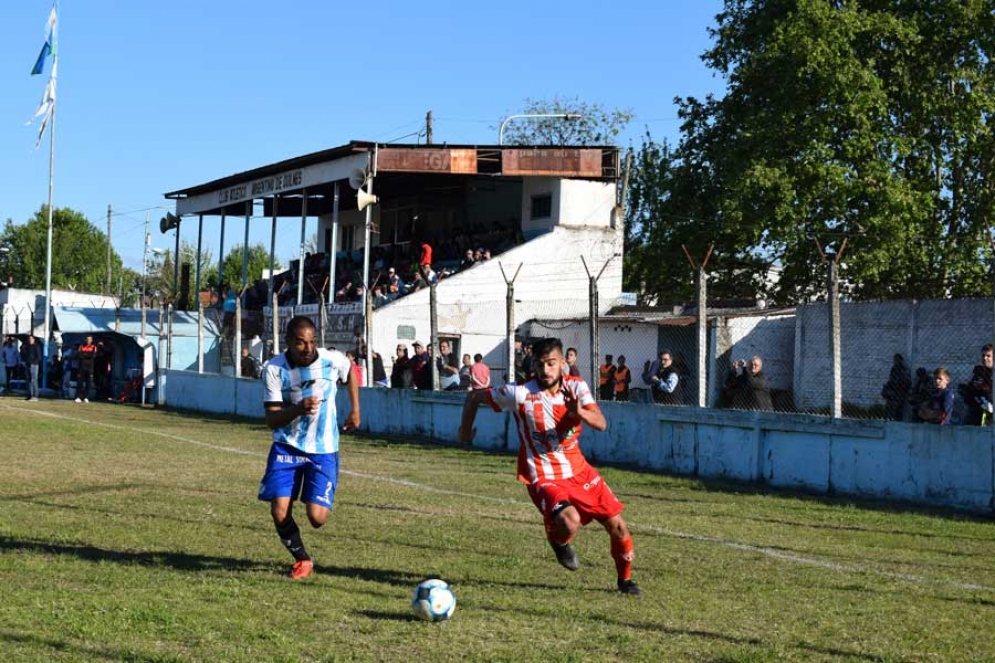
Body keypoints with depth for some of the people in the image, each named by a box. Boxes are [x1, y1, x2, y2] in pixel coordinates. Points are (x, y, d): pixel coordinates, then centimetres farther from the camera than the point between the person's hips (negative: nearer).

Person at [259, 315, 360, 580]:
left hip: (323, 449, 0)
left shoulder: (333, 360, -13)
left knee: (316, 518, -11)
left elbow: (350, 372, 13)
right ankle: (302, 559, 17)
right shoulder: (275, 369, -15)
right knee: (279, 512, -12)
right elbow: (272, 419, -15)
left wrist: (355, 409, 12)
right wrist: (298, 409, -33)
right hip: (287, 447, 0)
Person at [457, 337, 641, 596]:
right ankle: (558, 541, 8)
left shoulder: (576, 387, -6)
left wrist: (579, 412, -39)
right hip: (544, 477, -4)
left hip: (579, 470, 4)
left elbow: (601, 423, -18)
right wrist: (465, 431, 5)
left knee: (618, 526, 5)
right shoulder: (520, 394, -16)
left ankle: (625, 579, 33)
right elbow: (474, 396, -5)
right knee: (570, 523, -31)